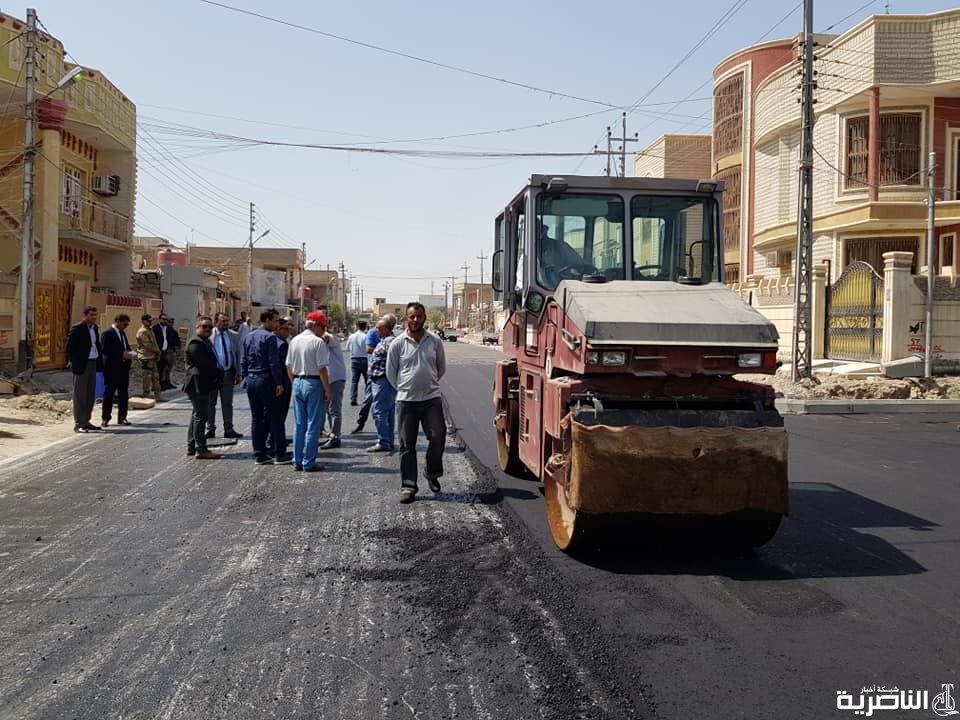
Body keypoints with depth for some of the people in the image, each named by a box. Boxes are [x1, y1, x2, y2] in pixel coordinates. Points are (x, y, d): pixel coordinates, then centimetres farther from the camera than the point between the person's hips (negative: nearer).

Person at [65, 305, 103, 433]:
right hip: (81, 366, -8)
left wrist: (100, 361, 10)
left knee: (90, 395, 11)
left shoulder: (95, 328, 12)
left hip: (93, 364, 8)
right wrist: (74, 363, -13)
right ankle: (78, 424, 0)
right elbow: (69, 348, -11)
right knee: (80, 395, -3)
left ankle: (86, 421, 20)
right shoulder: (77, 328, -10)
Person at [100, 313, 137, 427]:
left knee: (124, 393, 9)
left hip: (123, 368, 8)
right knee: (109, 393, 0)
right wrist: (121, 354, -21)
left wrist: (130, 353, 3)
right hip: (112, 368, -8)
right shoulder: (107, 333, -10)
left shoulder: (122, 333, 17)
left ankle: (122, 418, 16)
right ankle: (105, 418, 6)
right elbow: (105, 350, -18)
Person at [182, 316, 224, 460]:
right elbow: (204, 364, -23)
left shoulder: (206, 342, 17)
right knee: (201, 416, -8)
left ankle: (191, 446, 26)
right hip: (198, 385, -11)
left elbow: (210, 363, 16)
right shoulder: (195, 343, -16)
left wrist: (218, 375, -2)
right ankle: (201, 450, -5)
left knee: (197, 415, 17)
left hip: (203, 386, 11)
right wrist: (219, 374, -12)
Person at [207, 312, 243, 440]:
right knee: (210, 403, 7)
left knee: (228, 403, 7)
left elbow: (238, 355, 9)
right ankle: (210, 429, 16)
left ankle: (228, 429, 13)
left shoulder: (234, 336, 6)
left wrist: (238, 373, 5)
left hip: (228, 373, 3)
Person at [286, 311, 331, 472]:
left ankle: (297, 461, 17)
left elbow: (289, 367, 12)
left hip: (297, 382, 7)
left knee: (299, 424, 13)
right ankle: (309, 463, 1)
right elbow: (322, 369, -15)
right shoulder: (318, 342, -13)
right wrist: (327, 391, -9)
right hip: (313, 383, -7)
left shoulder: (294, 341, 8)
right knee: (313, 425, 0)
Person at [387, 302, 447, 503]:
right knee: (407, 444, 4)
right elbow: (390, 373, 8)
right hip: (406, 400, -1)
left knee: (438, 436, -7)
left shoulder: (435, 342, 4)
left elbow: (441, 368, 17)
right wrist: (404, 388, 10)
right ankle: (408, 485, 12)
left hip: (431, 398, 1)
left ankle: (431, 473, 18)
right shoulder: (397, 344, -1)